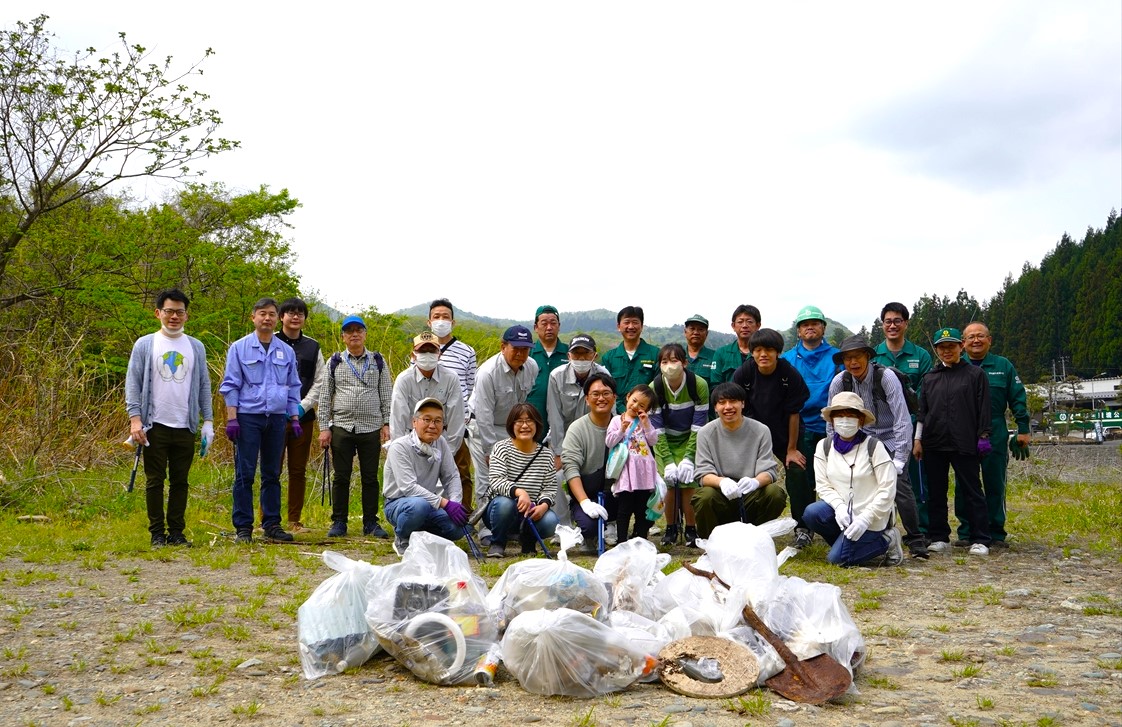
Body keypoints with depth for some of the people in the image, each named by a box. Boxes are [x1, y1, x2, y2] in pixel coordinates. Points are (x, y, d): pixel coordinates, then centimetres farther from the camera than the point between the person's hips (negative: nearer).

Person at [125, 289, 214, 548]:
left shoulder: (196, 347, 11)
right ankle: (157, 533, 10)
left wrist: (208, 421, 4)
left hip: (186, 427, 2)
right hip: (155, 426, -2)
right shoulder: (144, 345, 4)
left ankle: (177, 531, 14)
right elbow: (133, 383, 0)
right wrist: (135, 418, -11)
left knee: (180, 481, 6)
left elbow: (204, 386, 12)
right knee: (155, 481, 3)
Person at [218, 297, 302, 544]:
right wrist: (231, 418, -9)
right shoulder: (239, 348, 2)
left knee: (272, 474, 8)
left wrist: (295, 419, 9)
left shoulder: (287, 351, 11)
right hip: (248, 416, -3)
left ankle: (272, 524, 14)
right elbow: (230, 385, 0)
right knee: (245, 474, -3)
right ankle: (243, 527, 2)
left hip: (277, 418, 3)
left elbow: (293, 387, 16)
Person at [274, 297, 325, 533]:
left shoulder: (312, 347, 12)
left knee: (298, 470, 7)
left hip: (303, 416, 3)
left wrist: (303, 406, -5)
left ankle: (295, 520, 14)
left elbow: (319, 381, 9)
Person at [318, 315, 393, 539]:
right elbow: (325, 397, 6)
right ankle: (339, 522, 13)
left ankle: (371, 523, 13)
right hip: (342, 428, 0)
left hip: (371, 428, 0)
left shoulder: (378, 361, 8)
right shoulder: (335, 362, 6)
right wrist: (324, 427, -1)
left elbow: (386, 395, 7)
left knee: (370, 477, 5)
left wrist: (387, 423, -1)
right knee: (341, 477, 4)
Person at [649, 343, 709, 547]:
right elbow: (657, 429, -13)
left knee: (688, 483, -14)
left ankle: (691, 530, 2)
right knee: (669, 483, -10)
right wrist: (668, 461, -19)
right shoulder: (654, 388, -17)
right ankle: (670, 529, 9)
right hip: (665, 442, 1)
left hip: (691, 441, -1)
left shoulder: (699, 385, -20)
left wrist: (688, 458, -21)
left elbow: (699, 426, -16)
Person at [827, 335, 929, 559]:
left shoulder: (885, 377, -21)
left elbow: (903, 420, -21)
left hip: (890, 438, -3)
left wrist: (898, 461, -24)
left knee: (900, 486, -17)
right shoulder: (839, 382, -10)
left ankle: (916, 541, -2)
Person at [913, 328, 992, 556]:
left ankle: (980, 540, 4)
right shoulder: (930, 376, 13)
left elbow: (983, 410, 2)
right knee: (936, 492, 7)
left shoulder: (975, 374, 3)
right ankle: (939, 537, 15)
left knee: (972, 491, 0)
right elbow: (922, 410, 14)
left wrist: (983, 438, -3)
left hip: (964, 444, -4)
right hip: (933, 444, 4)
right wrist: (918, 439, 10)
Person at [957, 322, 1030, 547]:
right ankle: (966, 533, 12)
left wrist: (1023, 429, 1)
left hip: (995, 436, 0)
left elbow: (1018, 399, 7)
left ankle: (996, 534, 12)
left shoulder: (1003, 366, 7)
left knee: (995, 486, 4)